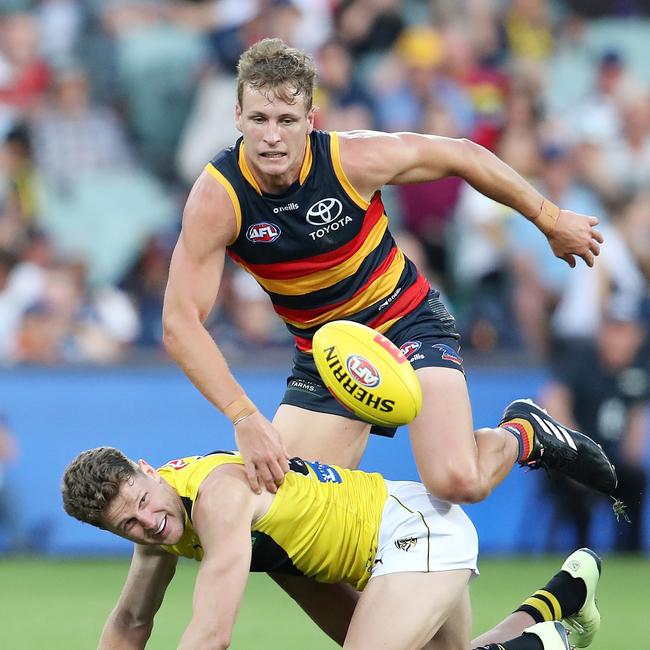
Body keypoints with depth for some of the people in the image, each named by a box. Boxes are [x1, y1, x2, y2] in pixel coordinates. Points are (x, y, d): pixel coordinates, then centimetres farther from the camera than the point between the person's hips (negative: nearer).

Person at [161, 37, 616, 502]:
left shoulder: (355, 159, -23)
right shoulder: (218, 197, -23)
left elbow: (463, 156, -4)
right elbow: (181, 323, -25)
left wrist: (551, 220, 6)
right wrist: (246, 419, -37)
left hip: (408, 320, -2)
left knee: (459, 481, -23)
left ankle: (523, 436, 11)